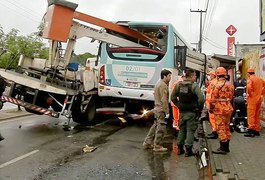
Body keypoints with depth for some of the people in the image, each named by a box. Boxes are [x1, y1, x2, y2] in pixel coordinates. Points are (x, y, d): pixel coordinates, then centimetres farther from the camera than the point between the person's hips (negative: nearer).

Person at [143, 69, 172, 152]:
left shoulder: (158, 83, 15)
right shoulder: (163, 85, -17)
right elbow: (164, 100, -22)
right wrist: (167, 112, -20)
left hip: (157, 108, 10)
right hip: (161, 110, -10)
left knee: (155, 126, 18)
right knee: (161, 128, -1)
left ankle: (147, 143, 24)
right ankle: (157, 146, 7)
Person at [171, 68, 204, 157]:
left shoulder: (179, 85, 2)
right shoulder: (194, 86, -15)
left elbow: (173, 97, 7)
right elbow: (201, 99, -23)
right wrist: (199, 108, -8)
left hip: (182, 112, 5)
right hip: (191, 112, -5)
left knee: (181, 129, 16)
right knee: (190, 130, 2)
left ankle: (180, 148, 22)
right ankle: (188, 150, 4)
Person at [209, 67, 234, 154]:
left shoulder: (217, 85, -15)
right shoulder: (230, 84, 6)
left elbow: (213, 99, -13)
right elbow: (231, 97, 10)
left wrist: (211, 108, -1)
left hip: (219, 109, -7)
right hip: (228, 108, 7)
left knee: (220, 128, -2)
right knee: (227, 127, 15)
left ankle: (223, 148, 1)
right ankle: (226, 147, 23)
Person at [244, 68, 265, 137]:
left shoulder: (250, 79, -11)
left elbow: (249, 87, -28)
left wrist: (249, 94, -12)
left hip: (252, 99, -7)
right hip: (259, 99, 7)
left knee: (251, 115, -4)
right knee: (257, 115, 13)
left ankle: (251, 131, -6)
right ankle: (257, 130, 18)